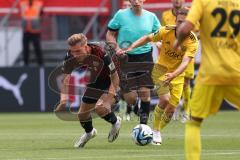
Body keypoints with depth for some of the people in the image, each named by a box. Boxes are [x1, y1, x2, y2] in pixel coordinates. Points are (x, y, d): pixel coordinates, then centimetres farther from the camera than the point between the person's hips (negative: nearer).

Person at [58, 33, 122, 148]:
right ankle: (89, 132, 45)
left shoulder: (101, 54, -37)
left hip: (110, 83, -6)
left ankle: (115, 122, 6)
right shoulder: (70, 57, -23)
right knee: (82, 114, 10)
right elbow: (66, 79, -10)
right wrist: (63, 100, -24)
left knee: (100, 108, -29)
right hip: (95, 82, 6)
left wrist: (109, 96, -35)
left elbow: (114, 77, -26)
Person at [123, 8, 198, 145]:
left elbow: (185, 61, -31)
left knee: (171, 110, -1)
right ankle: (155, 130, -7)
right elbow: (148, 38, -2)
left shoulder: (192, 40, -19)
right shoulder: (166, 31, -18)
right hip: (161, 68, -1)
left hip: (178, 74, 1)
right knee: (165, 99, -26)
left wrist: (173, 75, -47)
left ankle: (158, 132, 27)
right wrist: (131, 48, -14)